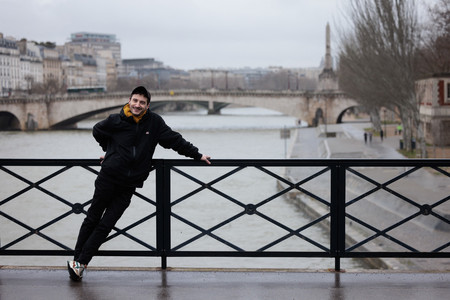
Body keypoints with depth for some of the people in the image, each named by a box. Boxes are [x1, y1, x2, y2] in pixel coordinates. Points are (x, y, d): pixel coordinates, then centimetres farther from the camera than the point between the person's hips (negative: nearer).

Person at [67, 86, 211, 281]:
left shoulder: (154, 122, 1)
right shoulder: (116, 121, -3)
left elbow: (174, 140, 8)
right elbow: (97, 131, 17)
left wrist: (197, 155, 9)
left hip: (129, 185, 1)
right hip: (108, 177, -1)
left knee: (106, 226, 0)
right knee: (92, 219, 6)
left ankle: (80, 263, 5)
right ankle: (77, 260, 17)